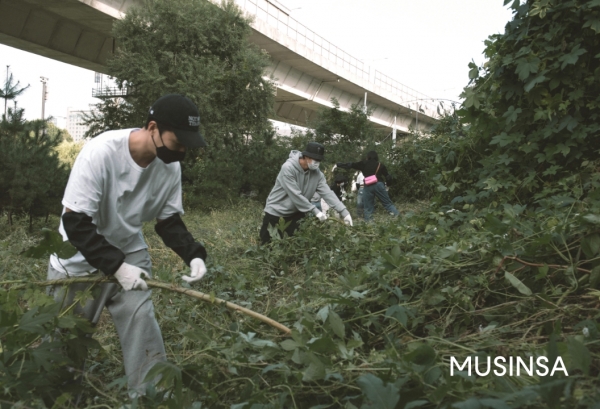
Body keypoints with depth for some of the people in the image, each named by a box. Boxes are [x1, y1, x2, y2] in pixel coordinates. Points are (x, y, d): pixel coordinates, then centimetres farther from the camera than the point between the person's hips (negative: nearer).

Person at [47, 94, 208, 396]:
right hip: (80, 259, -4)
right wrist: (116, 266, -33)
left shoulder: (170, 166, -12)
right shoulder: (101, 152, -29)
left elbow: (169, 220, -1)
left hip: (130, 253, 4)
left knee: (141, 324, -3)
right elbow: (75, 222, -27)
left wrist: (193, 254, -18)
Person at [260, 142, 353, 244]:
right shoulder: (288, 168, -25)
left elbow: (327, 193, -12)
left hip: (296, 213, 5)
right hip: (275, 212, -5)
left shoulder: (317, 173, -6)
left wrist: (344, 211, -23)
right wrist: (315, 211, -27)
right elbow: (295, 195, -28)